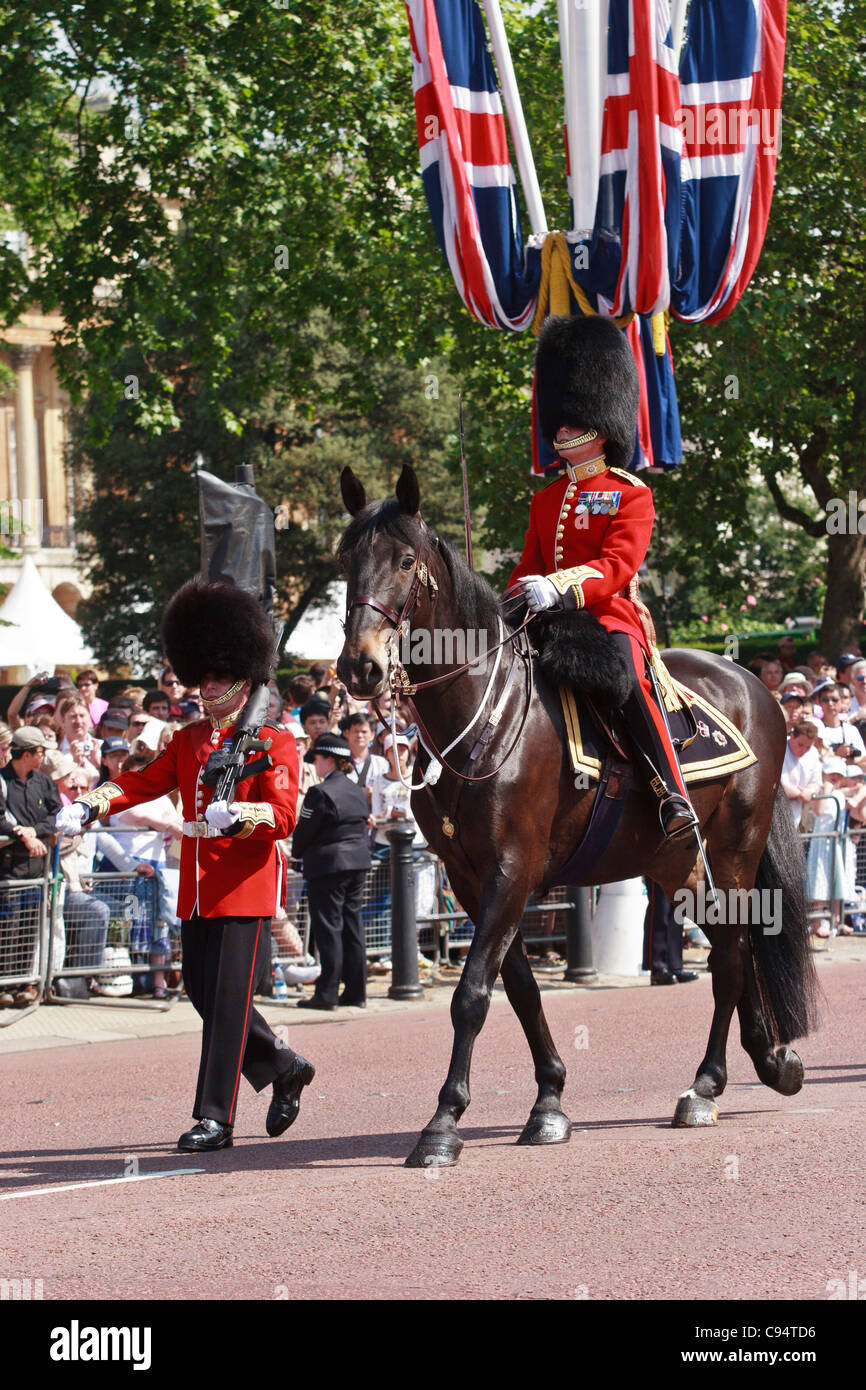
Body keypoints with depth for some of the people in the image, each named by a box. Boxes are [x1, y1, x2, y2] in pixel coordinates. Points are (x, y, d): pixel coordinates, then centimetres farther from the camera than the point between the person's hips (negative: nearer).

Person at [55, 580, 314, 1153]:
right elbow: (143, 783, 9)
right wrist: (88, 806, -8)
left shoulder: (273, 742, -4)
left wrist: (236, 815, -35)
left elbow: (284, 816, -15)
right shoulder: (188, 740, 15)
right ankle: (285, 1069, 29)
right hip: (197, 887, 7)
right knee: (204, 992, 10)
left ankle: (215, 1118, -6)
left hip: (246, 885, -7)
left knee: (227, 998, -8)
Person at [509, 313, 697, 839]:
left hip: (609, 618, -7)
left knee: (625, 674, -35)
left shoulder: (631, 495, 1)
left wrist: (559, 587, -30)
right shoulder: (545, 500, 21)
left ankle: (674, 796, -37)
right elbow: (529, 567, 23)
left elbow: (617, 566, -13)